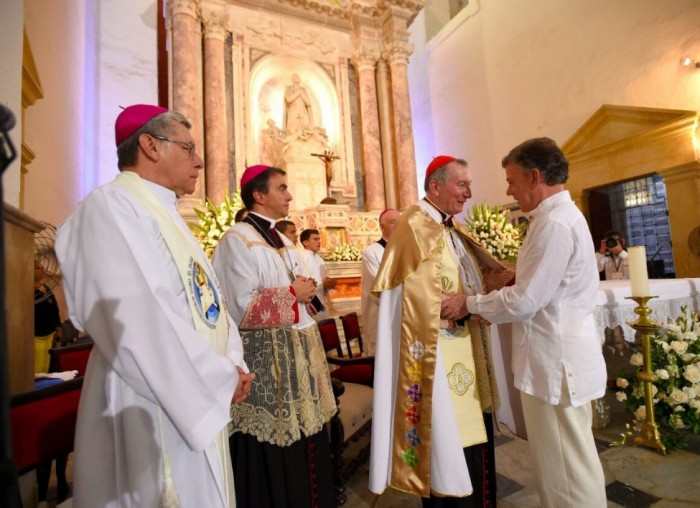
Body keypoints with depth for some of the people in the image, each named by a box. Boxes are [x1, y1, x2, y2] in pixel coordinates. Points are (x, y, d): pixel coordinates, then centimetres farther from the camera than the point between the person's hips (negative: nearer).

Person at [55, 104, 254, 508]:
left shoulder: (168, 215, 14)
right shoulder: (111, 205, -15)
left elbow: (210, 301, 10)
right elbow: (136, 319, -25)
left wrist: (233, 365, -3)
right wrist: (219, 379, -16)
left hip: (197, 398, 9)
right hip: (154, 404, -9)